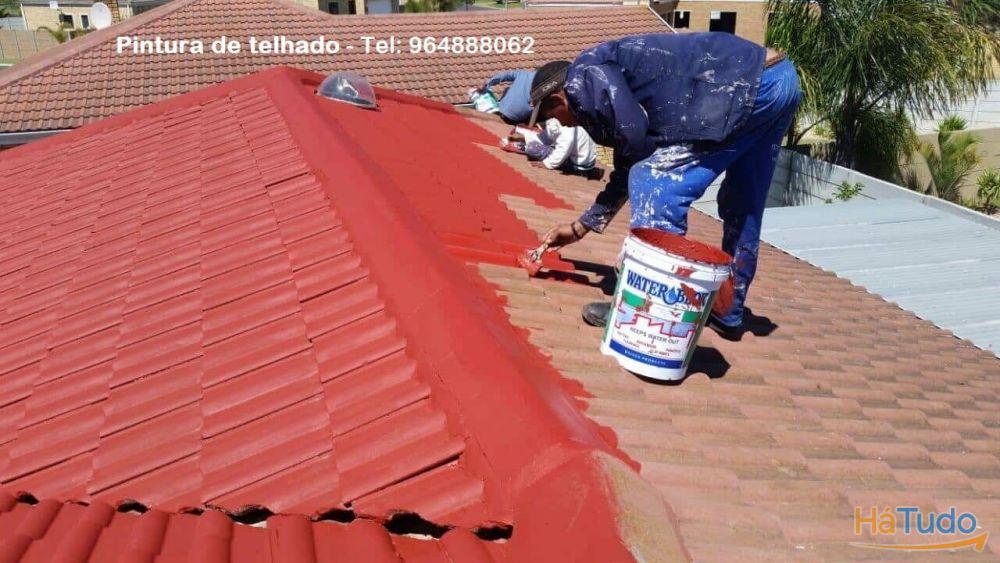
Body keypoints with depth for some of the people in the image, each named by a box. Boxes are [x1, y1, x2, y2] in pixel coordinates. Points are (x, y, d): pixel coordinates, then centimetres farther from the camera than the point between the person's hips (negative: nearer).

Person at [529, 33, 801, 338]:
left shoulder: (583, 75, -2)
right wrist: (580, 227, 39)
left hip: (750, 86, -10)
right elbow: (629, 170, 31)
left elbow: (633, 135, -17)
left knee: (656, 182, -6)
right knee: (742, 209, 19)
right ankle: (727, 313, 31)